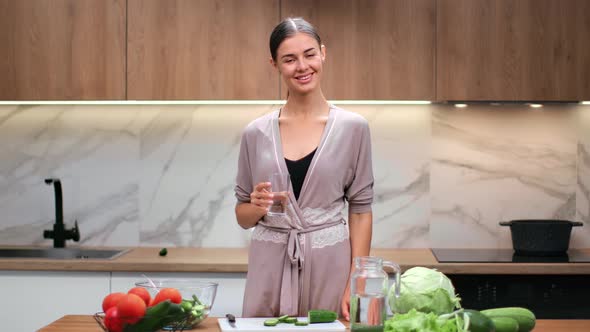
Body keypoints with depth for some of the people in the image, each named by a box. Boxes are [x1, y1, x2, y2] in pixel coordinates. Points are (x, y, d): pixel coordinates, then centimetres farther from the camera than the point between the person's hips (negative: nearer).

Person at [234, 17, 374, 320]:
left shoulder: (352, 127, -1)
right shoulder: (256, 133, 3)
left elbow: (360, 209, 0)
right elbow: (242, 217, 10)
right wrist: (257, 207, -12)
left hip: (329, 264, -1)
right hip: (269, 265, 2)